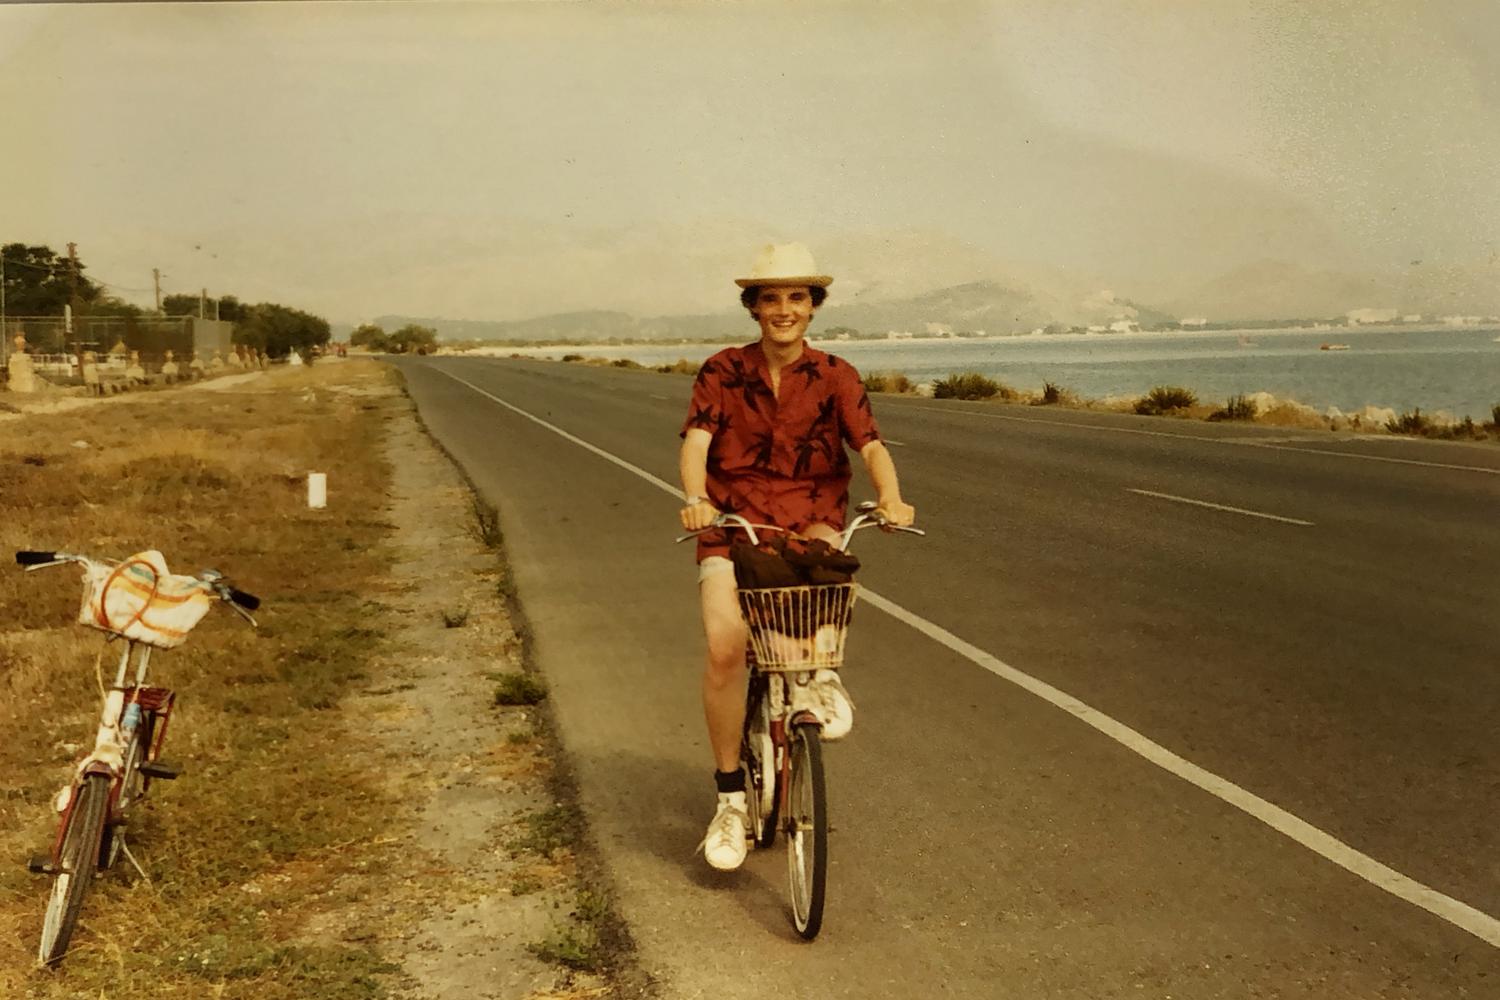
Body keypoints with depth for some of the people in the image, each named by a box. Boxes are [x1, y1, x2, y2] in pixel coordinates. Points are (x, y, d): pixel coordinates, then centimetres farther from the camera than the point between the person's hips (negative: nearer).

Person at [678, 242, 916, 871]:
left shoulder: (836, 378, 2)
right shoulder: (722, 373, 2)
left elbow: (870, 444, -11)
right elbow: (695, 441, -11)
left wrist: (890, 496, -32)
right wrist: (694, 498, -33)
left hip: (811, 524, 0)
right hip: (733, 525, 0)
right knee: (724, 647, -20)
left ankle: (822, 674, -7)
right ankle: (730, 797, -3)